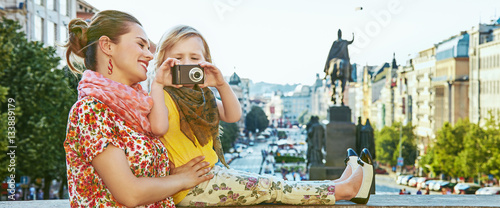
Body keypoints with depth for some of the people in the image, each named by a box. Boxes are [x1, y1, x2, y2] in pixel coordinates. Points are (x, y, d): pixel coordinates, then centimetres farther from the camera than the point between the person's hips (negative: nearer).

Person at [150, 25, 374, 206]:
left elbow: (233, 115, 11)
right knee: (269, 187, -9)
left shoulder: (201, 95, 15)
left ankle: (337, 186, 6)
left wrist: (222, 85, -5)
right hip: (189, 188, -9)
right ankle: (342, 190, -7)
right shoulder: (165, 97, -14)